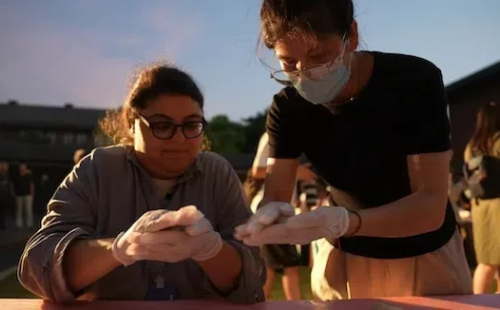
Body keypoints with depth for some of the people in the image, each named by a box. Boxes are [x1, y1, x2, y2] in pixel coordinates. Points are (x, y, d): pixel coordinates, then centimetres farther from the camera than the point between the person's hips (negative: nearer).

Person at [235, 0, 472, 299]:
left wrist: (343, 222, -45)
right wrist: (269, 215, -39)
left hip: (426, 257, -2)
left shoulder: (416, 81, -24)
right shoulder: (287, 107, -13)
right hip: (349, 258, 2)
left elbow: (431, 207, -29)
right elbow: (274, 197, -15)